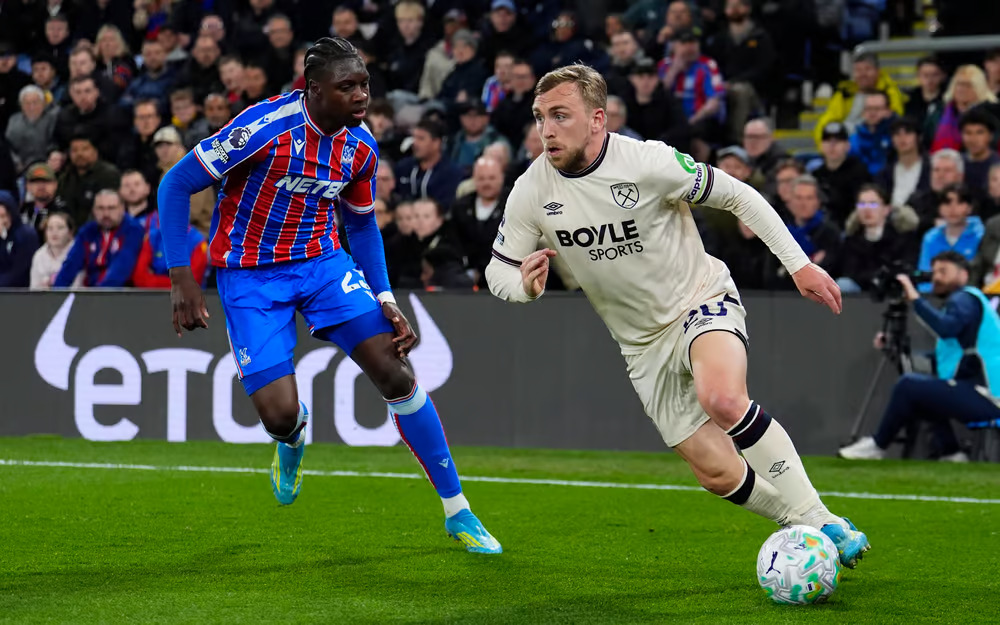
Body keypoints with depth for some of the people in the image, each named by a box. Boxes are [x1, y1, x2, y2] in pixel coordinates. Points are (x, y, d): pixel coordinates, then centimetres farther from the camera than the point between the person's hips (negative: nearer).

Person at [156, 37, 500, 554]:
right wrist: (182, 279, -21)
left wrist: (385, 300, 4)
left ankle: (457, 513, 2)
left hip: (322, 262, 4)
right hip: (250, 276, -4)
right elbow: (175, 185, -17)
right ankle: (293, 440, 29)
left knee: (396, 373, -10)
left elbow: (361, 224, 15)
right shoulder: (266, 127, -23)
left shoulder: (361, 148, -4)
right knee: (280, 415, -15)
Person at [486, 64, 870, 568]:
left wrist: (798, 264, -12)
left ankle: (818, 519, -23)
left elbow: (737, 196, -9)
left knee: (722, 399, -36)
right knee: (718, 474, -5)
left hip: (702, 300, -4)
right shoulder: (531, 193, -10)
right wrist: (524, 284, -23)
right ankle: (806, 527, 19)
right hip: (642, 343, 4)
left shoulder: (649, 162, -20)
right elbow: (498, 270, 2)